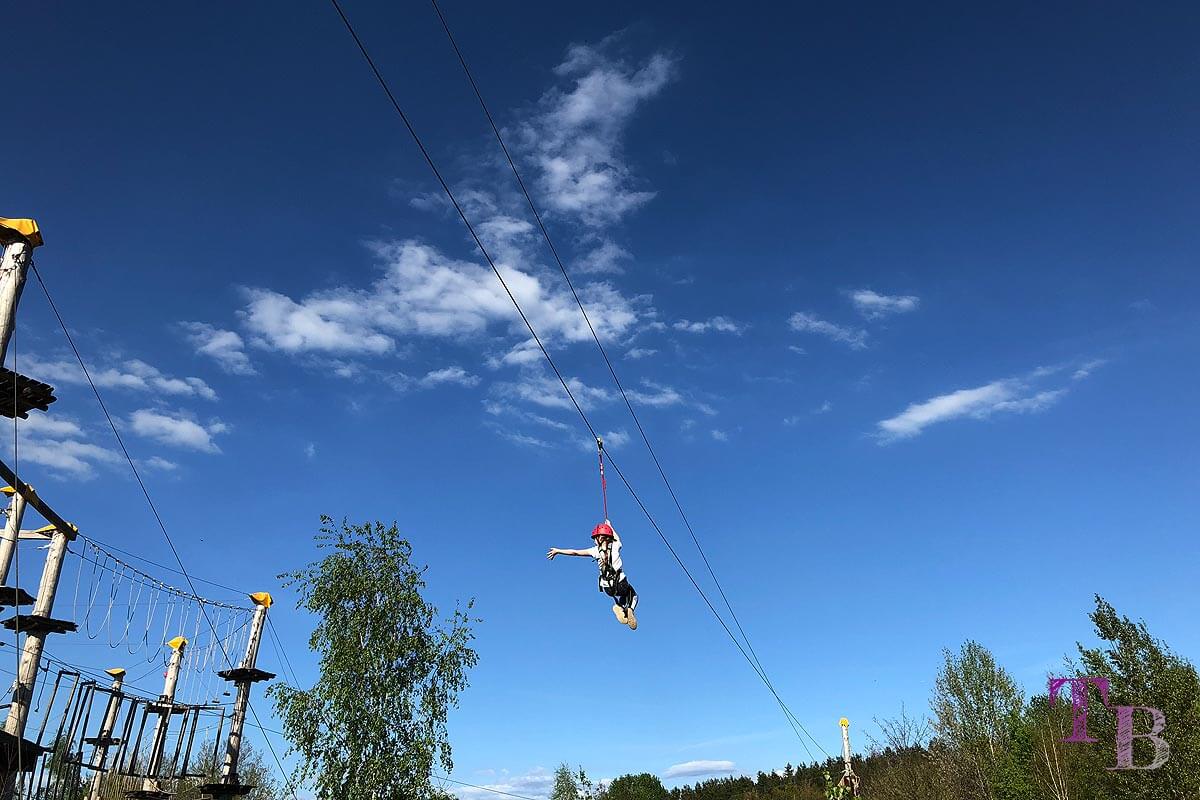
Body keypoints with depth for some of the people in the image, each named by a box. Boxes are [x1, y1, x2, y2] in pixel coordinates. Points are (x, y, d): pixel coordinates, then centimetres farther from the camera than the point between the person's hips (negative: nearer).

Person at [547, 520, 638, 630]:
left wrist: (558, 551, 12)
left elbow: (575, 552, 2)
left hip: (607, 587, 2)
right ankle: (629, 609, -4)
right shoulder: (616, 545, 0)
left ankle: (618, 606, 3)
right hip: (621, 584, -2)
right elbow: (616, 538, 26)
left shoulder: (595, 550, -1)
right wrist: (609, 526, 42)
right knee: (633, 595, 28)